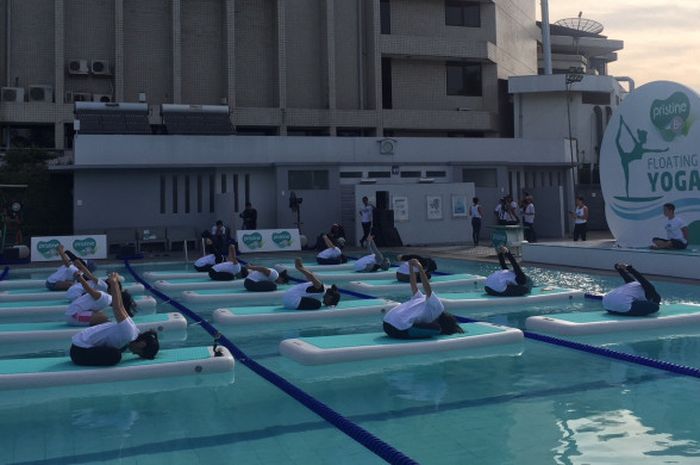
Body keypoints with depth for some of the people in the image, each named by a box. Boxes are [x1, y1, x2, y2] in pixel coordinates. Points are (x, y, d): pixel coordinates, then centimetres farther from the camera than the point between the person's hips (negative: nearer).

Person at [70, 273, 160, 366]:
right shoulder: (128, 332, -28)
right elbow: (117, 307, -35)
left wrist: (115, 282, 13)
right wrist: (113, 283, -35)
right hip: (80, 351, -10)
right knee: (114, 356, -27)